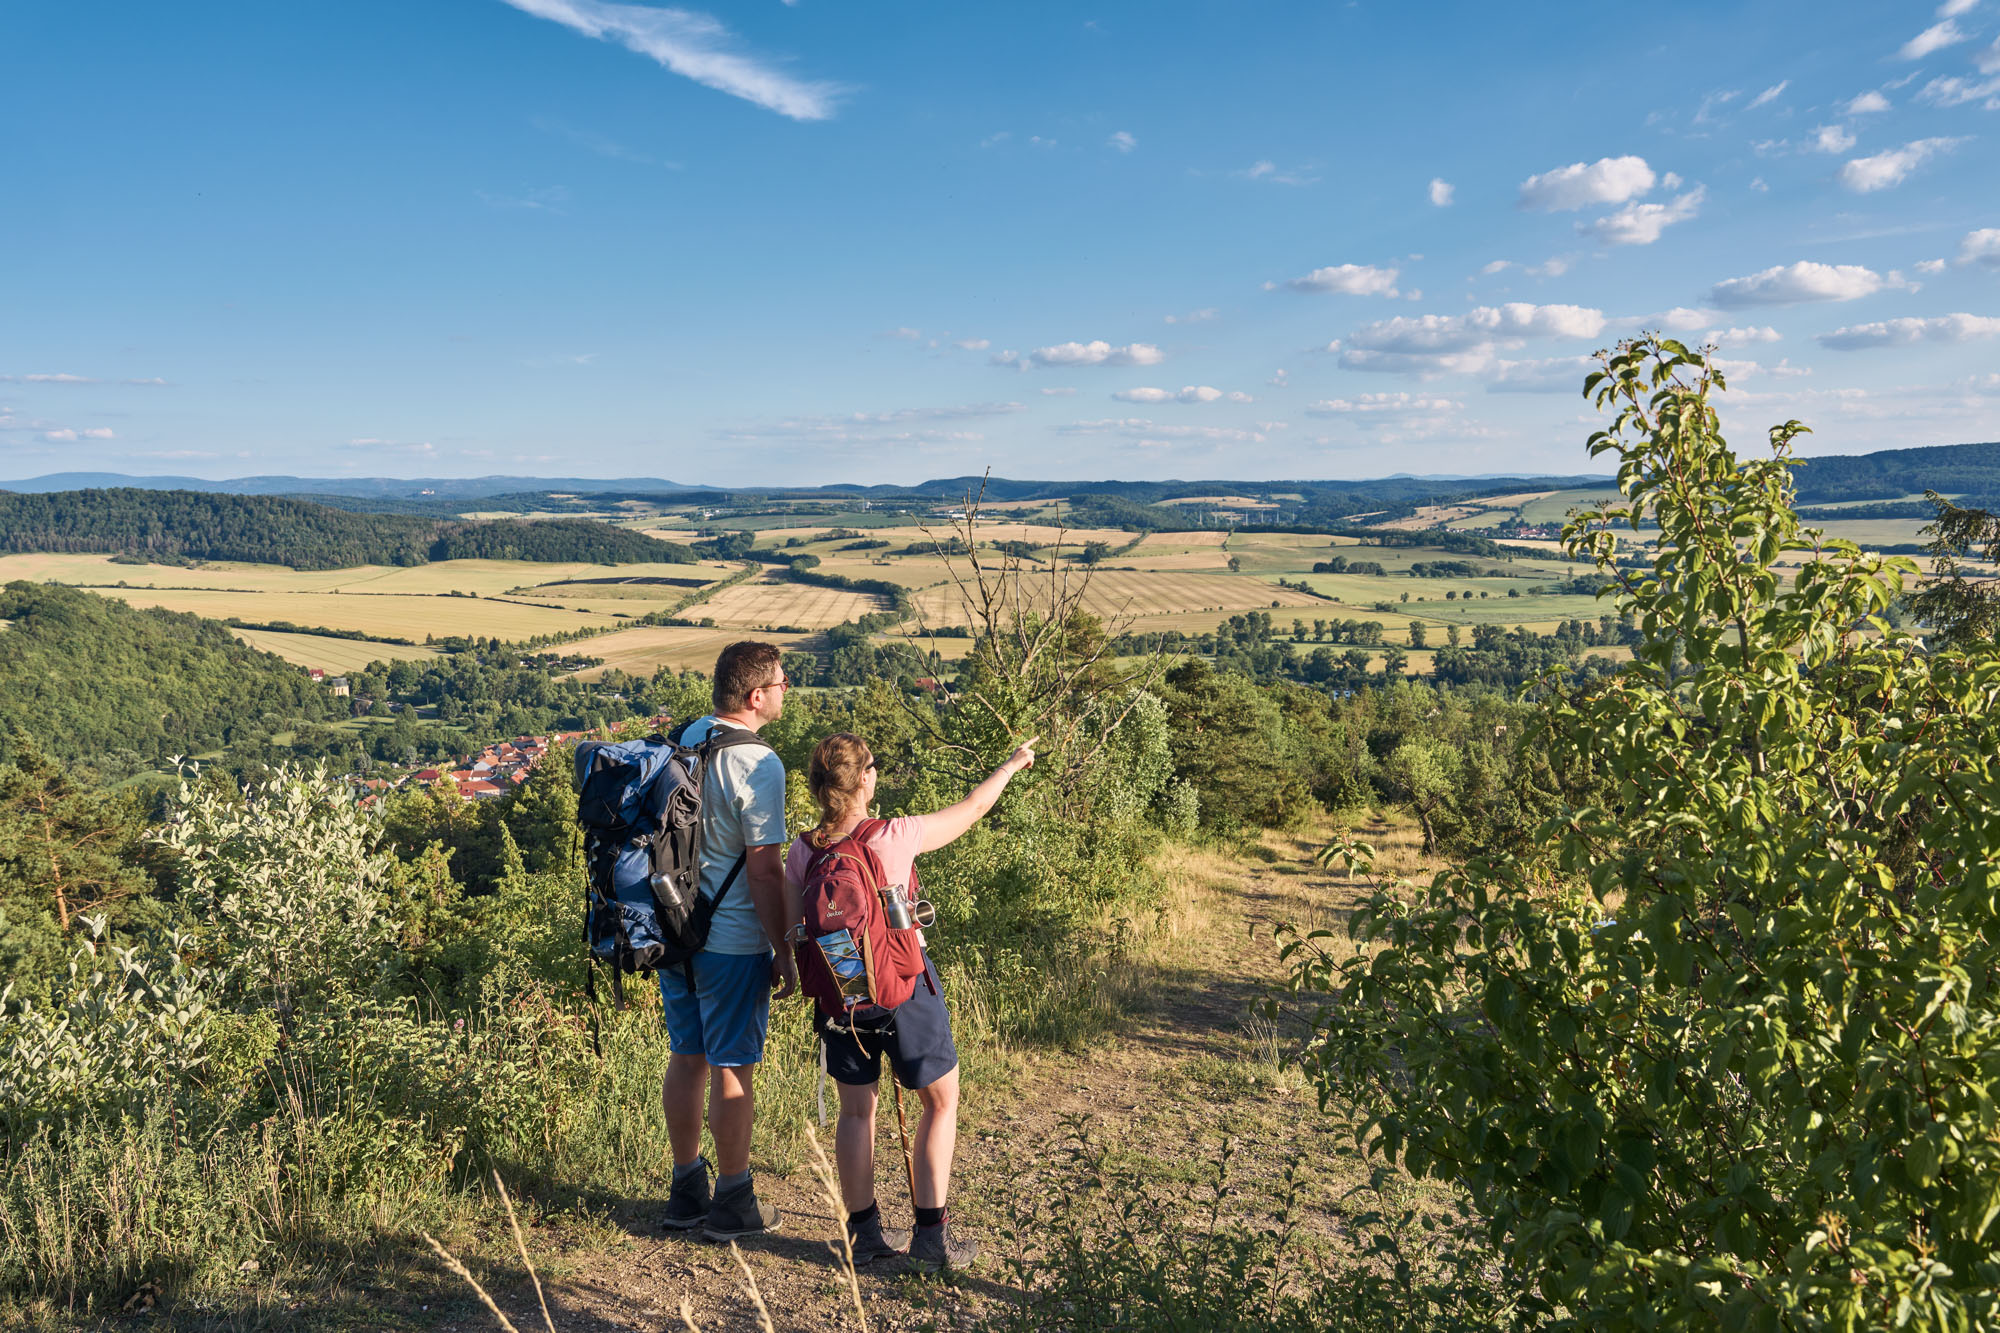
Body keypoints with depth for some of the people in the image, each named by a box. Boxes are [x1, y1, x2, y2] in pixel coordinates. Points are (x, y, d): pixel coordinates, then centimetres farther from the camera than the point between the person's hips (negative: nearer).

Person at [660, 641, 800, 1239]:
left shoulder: (687, 738, 5)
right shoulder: (758, 764, -19)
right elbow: (765, 870, -19)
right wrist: (783, 953, -11)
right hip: (732, 941, -8)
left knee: (686, 1058, 16)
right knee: (731, 1069, 4)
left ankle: (686, 1192, 29)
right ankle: (732, 1204, 17)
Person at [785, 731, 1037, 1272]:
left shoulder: (802, 852, -6)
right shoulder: (897, 836, -18)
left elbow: (792, 931, 0)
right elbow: (971, 809, -4)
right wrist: (1013, 763, 12)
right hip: (904, 985, -4)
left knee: (855, 1110, 18)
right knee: (941, 1101, 13)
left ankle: (864, 1233, 27)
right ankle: (930, 1236, 14)